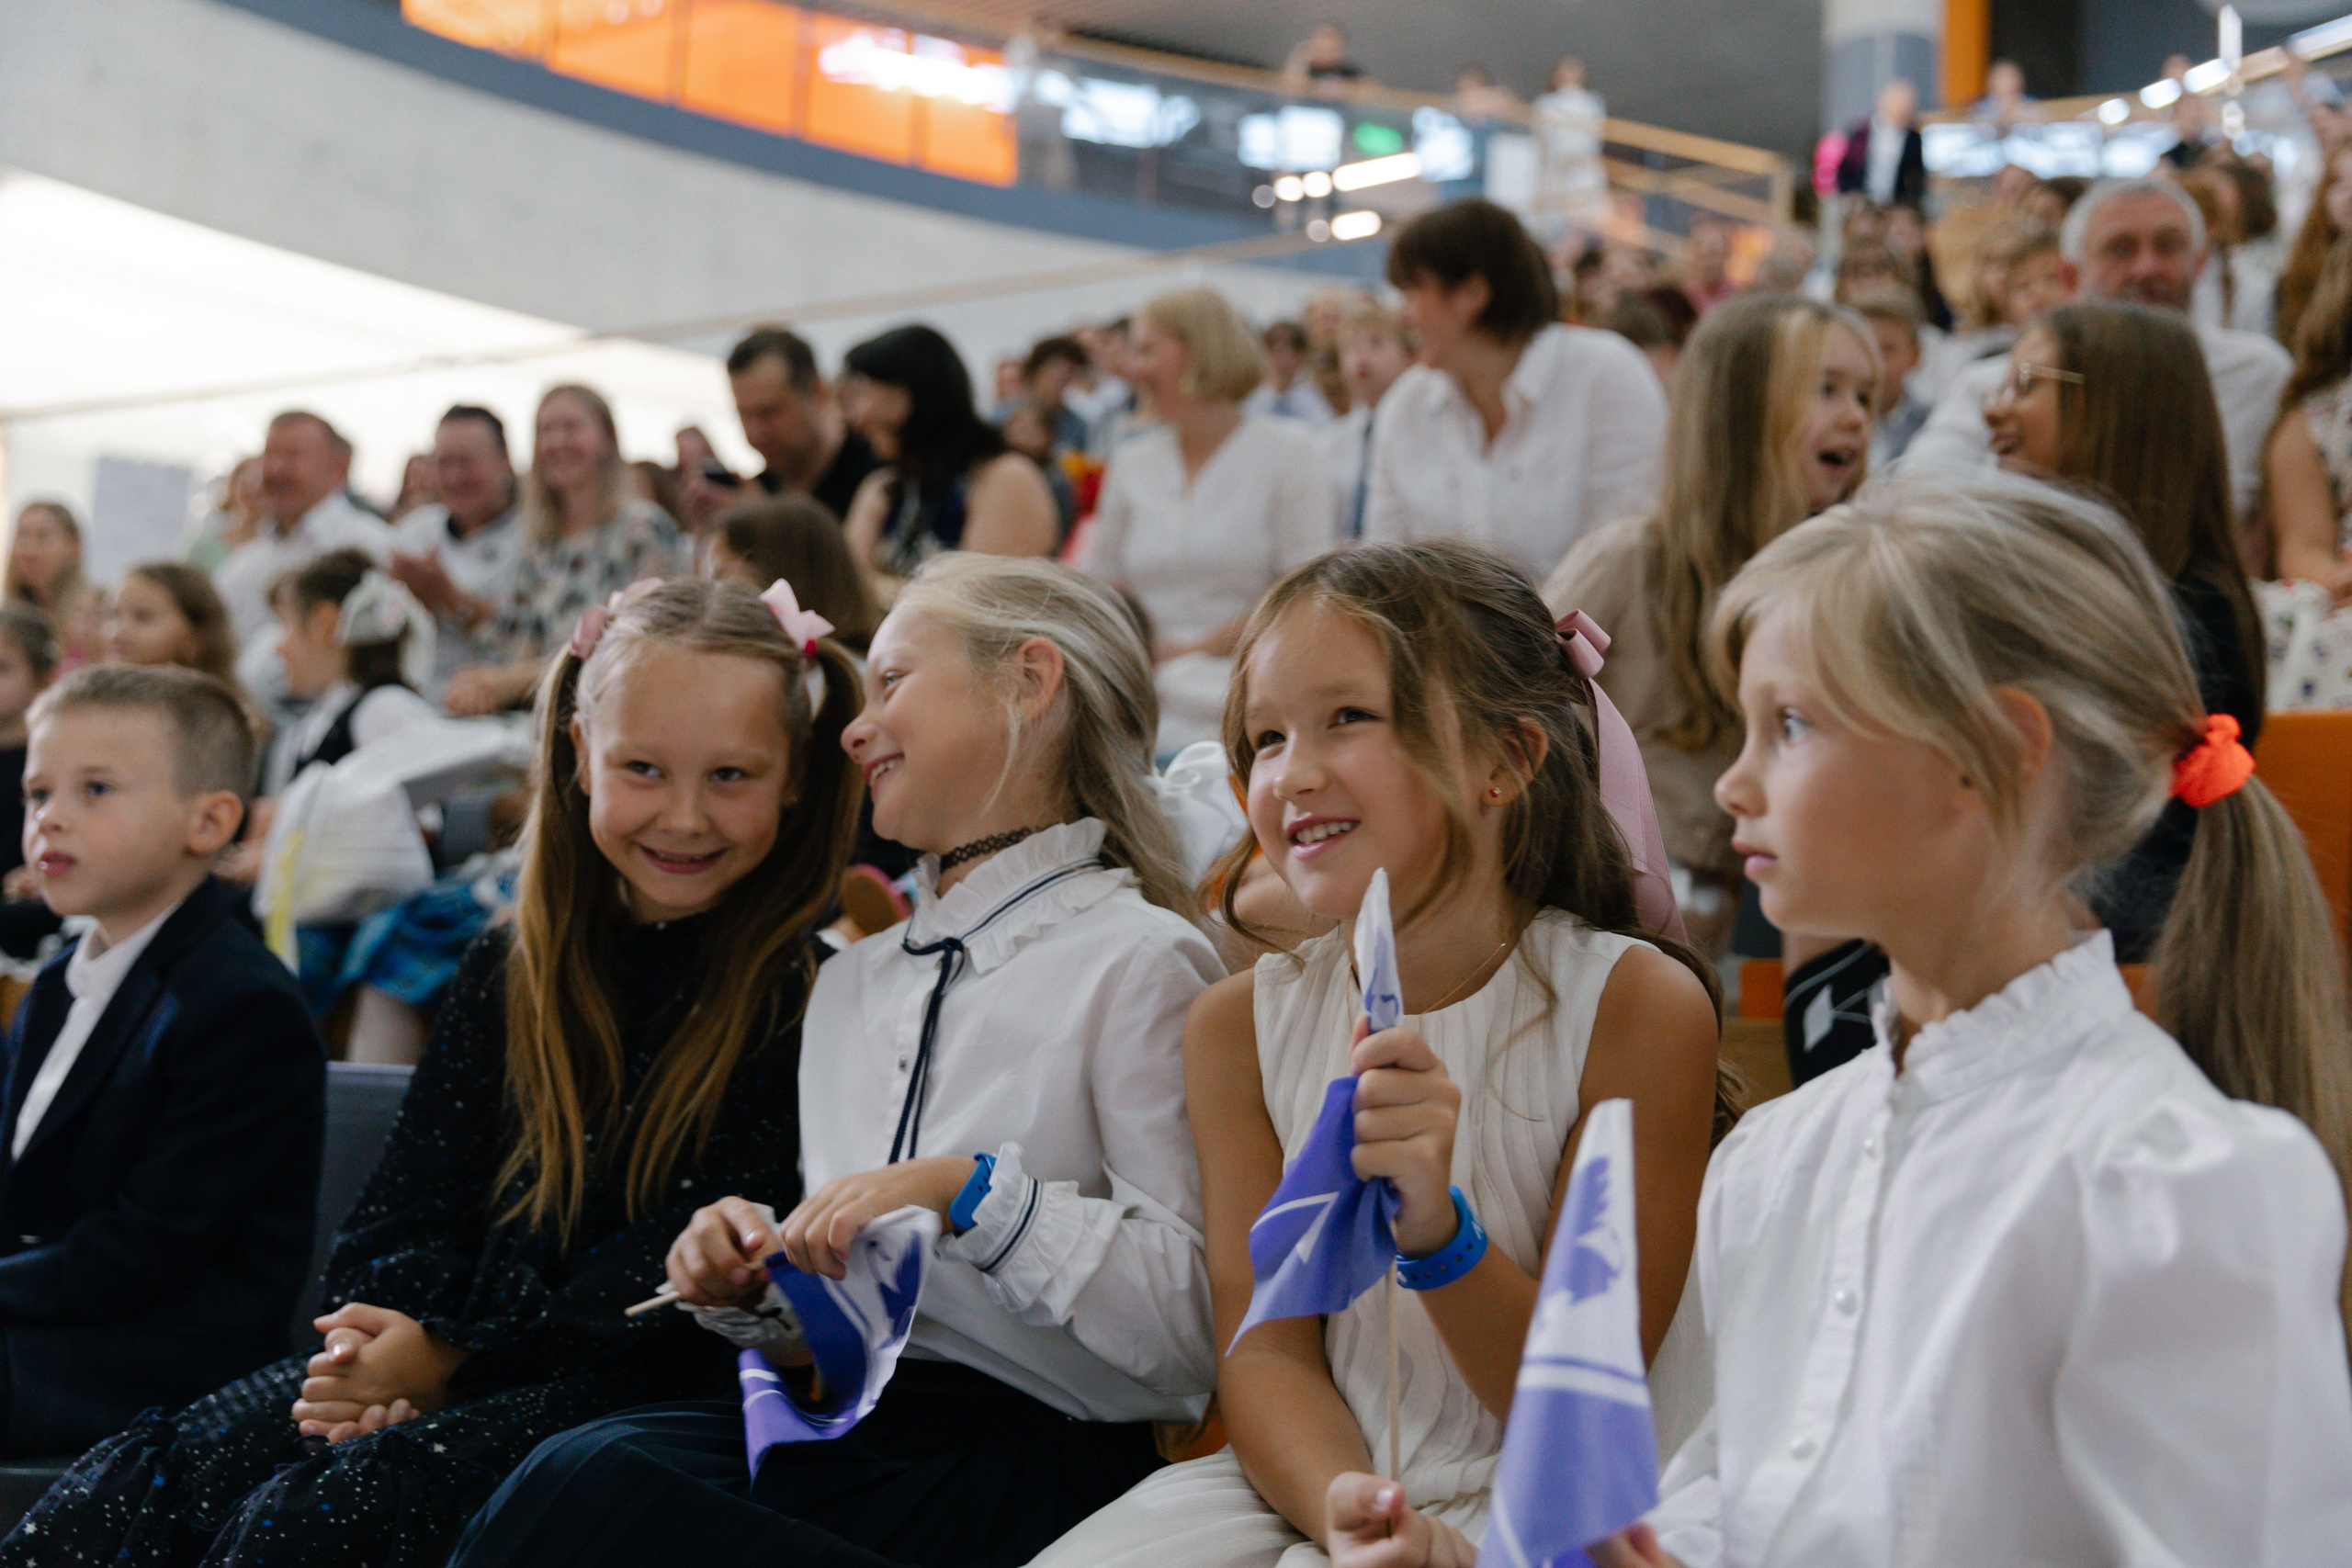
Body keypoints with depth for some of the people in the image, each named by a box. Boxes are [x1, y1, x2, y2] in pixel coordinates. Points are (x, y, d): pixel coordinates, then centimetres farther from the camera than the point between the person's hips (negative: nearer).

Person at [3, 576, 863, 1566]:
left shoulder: (801, 995, -5)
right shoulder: (507, 970, 14)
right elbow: (411, 1202, 14)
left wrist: (457, 1356, -15)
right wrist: (379, 1345, -9)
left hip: (650, 1386, -6)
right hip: (454, 1350, 6)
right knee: (134, 1481, -16)